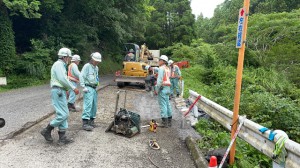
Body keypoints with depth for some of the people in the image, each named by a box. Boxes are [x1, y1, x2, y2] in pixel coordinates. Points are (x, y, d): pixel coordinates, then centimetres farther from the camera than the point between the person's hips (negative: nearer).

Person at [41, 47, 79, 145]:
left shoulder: (61, 65, 21)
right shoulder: (58, 64, -10)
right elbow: (63, 79, -21)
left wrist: (65, 90, 19)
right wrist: (73, 88, -17)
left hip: (60, 92, 11)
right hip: (58, 91, -11)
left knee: (64, 114, 9)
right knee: (62, 115, -10)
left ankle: (62, 138, 12)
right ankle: (47, 131, 6)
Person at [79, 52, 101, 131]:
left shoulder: (96, 68, 17)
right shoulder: (87, 66, -8)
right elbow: (81, 76, -14)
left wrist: (97, 84, 15)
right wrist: (83, 87, -18)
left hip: (94, 88, 8)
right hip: (88, 88, -8)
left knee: (94, 105, 9)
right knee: (88, 105, -14)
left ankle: (91, 120, 19)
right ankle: (85, 123, -13)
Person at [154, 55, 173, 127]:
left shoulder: (161, 68, -10)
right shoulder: (167, 69, 18)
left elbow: (160, 80, -17)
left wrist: (157, 89, -13)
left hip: (162, 88, -9)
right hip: (167, 88, 9)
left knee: (163, 104, -7)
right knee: (167, 104, 12)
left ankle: (164, 122, -6)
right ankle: (169, 121, 18)